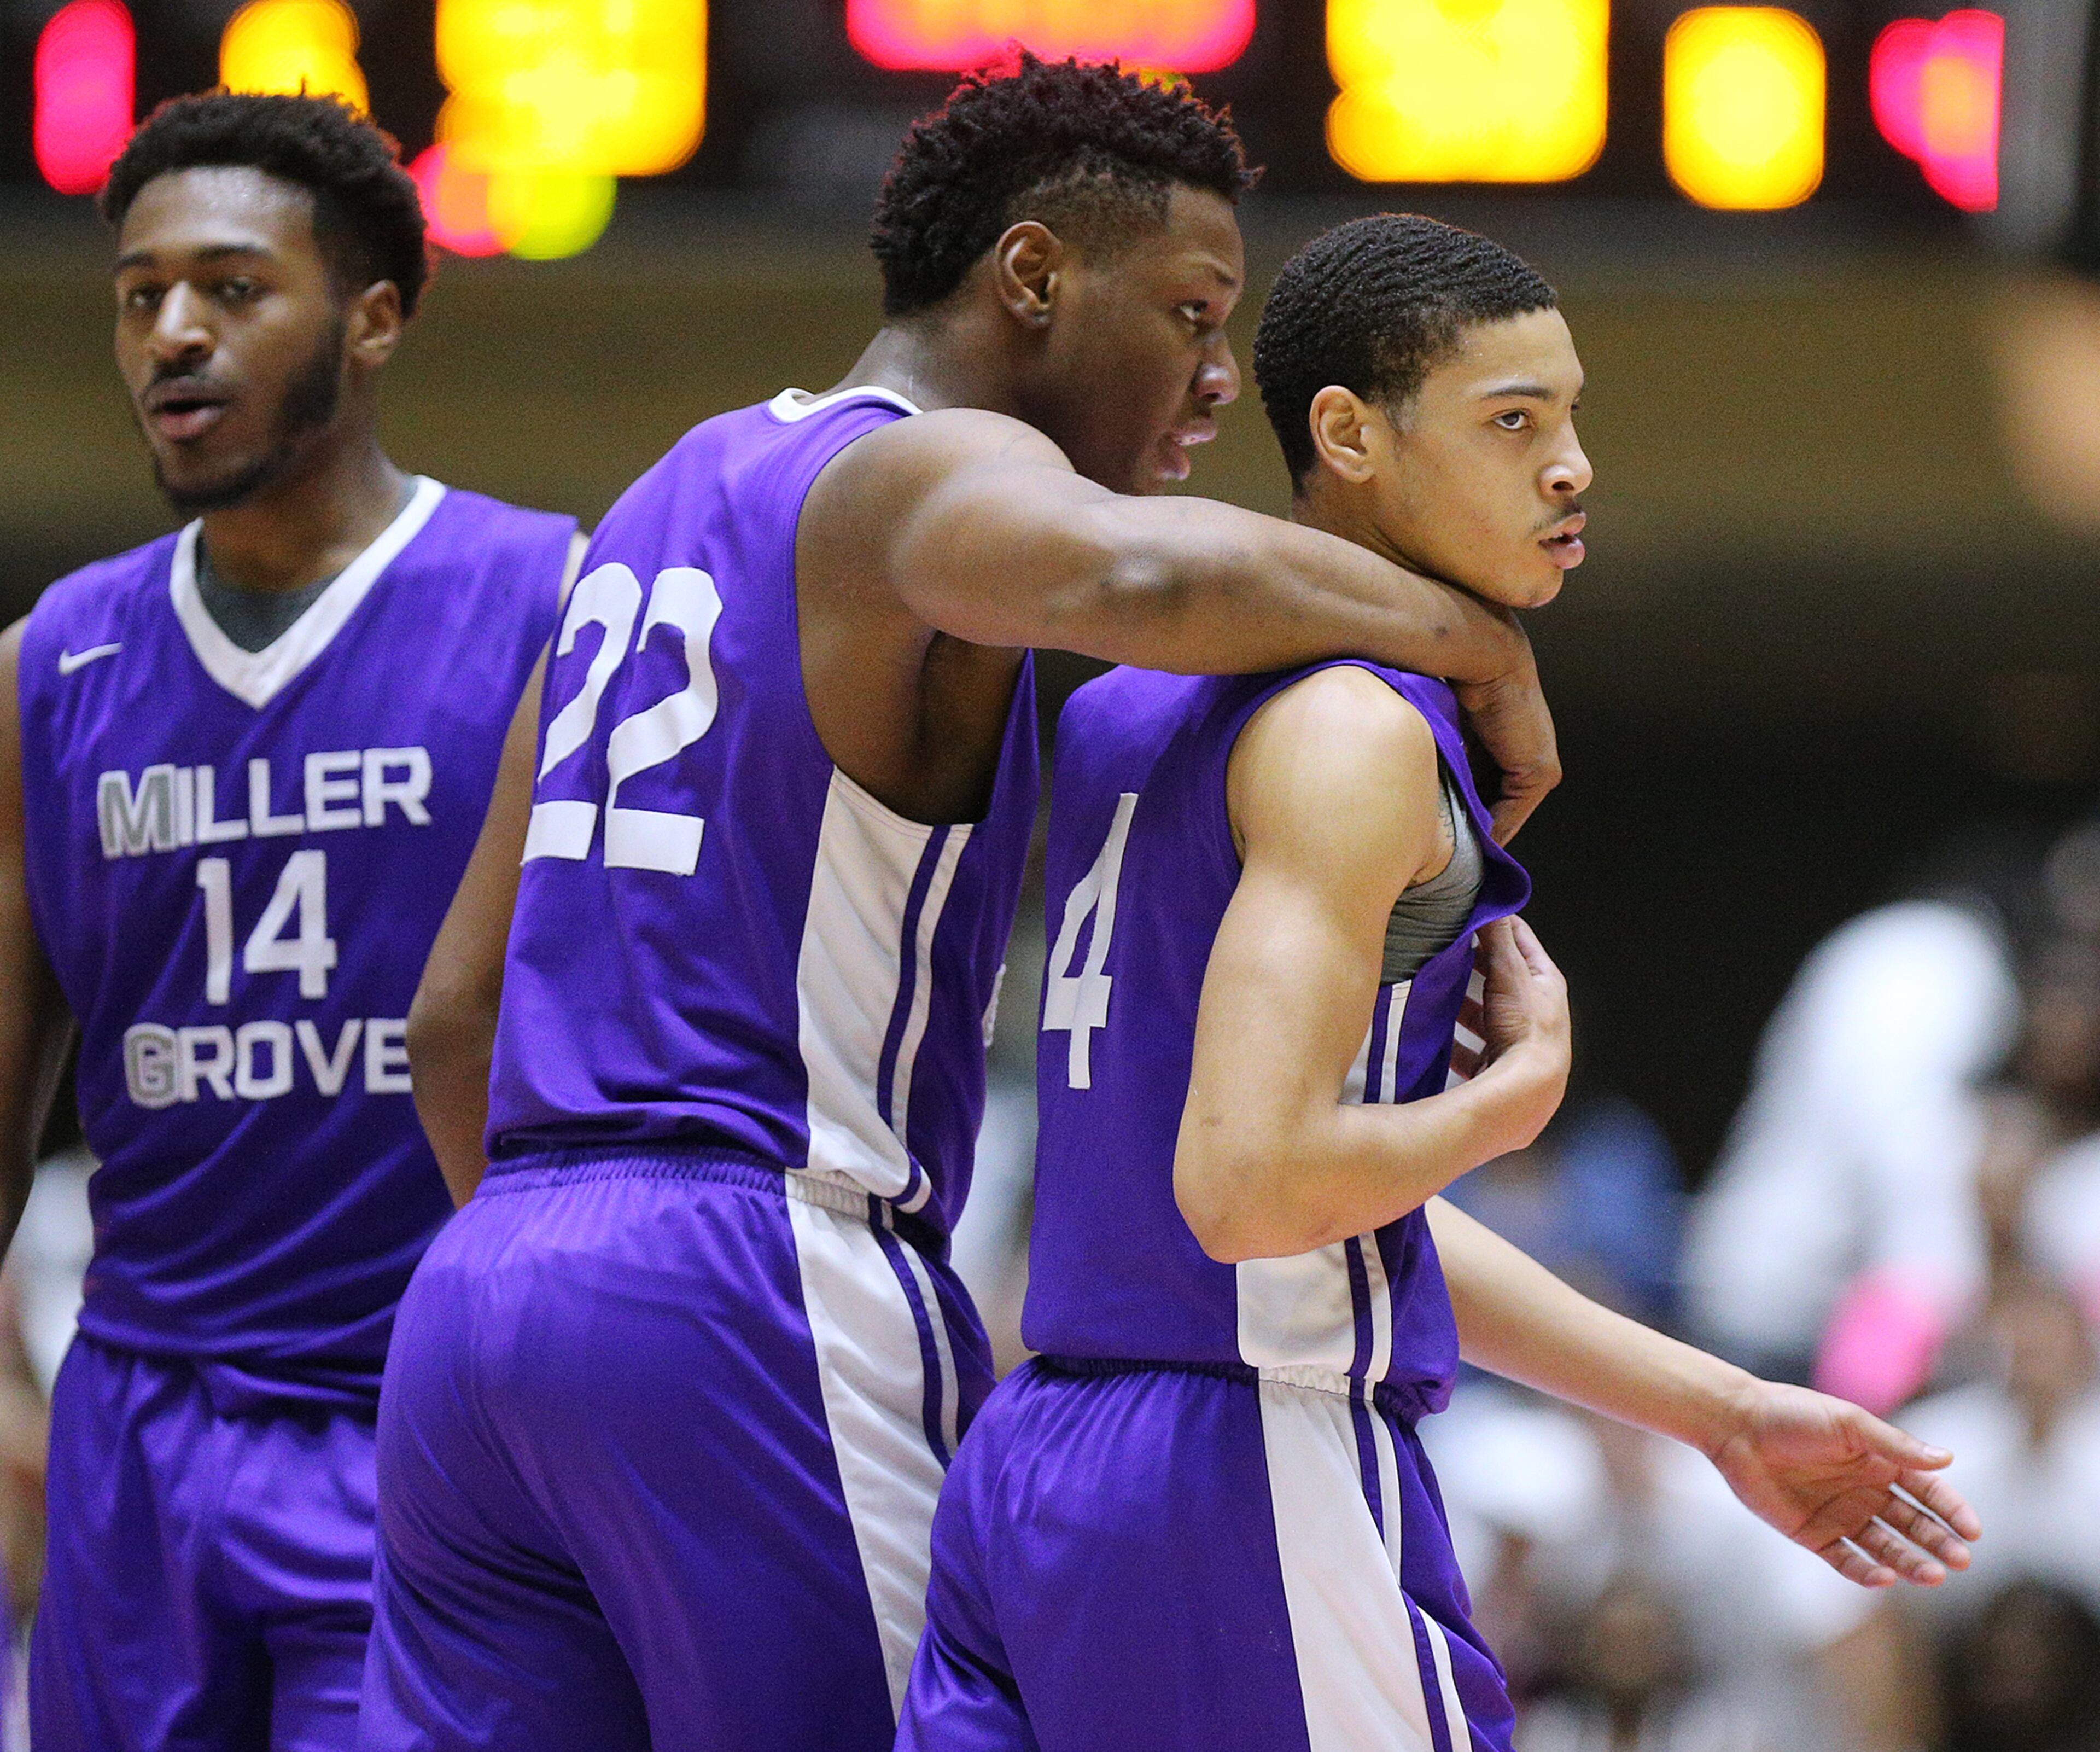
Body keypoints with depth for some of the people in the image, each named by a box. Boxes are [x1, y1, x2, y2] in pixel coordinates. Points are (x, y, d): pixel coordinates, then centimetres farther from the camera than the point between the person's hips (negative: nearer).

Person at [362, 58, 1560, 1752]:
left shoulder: (668, 502, 23)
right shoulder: (927, 474, -6)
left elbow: (458, 1010, 25)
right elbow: (1138, 575, -31)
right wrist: (1477, 641, -15)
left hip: (479, 1292, 9)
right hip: (762, 1292, -9)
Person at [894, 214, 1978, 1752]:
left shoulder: (1132, 709, 20)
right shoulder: (1355, 732, -12)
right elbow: (1249, 1184, -24)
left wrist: (1720, 1410, 24)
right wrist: (1520, 1092, -6)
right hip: (1258, 1486, -9)